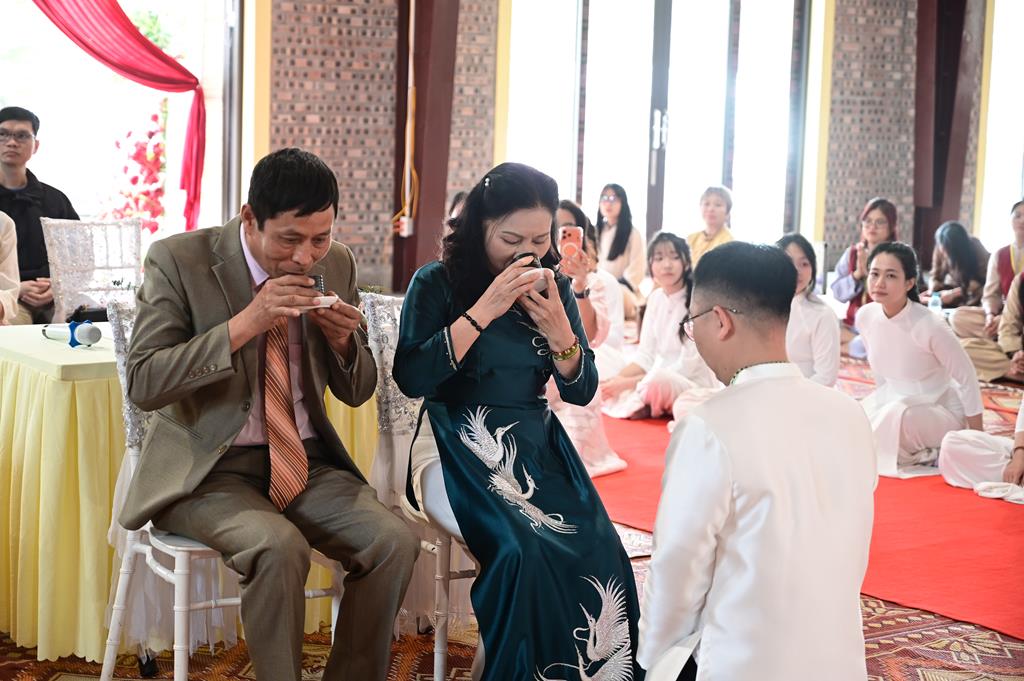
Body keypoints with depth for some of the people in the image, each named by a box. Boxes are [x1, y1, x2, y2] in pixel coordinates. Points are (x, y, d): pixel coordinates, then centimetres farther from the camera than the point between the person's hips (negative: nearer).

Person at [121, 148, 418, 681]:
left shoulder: (336, 265, 5)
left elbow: (357, 391, 13)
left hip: (306, 460, 5)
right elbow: (142, 384, -16)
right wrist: (244, 325, -24)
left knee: (395, 542, -19)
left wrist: (342, 339, -10)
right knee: (280, 548, -32)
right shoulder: (179, 260, -9)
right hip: (208, 469, -4)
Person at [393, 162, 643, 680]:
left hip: (536, 449, 4)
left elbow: (582, 392, 9)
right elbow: (411, 379, -16)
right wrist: (484, 311, -19)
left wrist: (557, 328, -9)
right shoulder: (437, 283, -2)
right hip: (457, 451, -4)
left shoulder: (555, 289, 9)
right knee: (525, 550, -32)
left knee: (600, 552, -25)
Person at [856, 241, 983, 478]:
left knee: (897, 415, -38)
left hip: (940, 411, -6)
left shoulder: (930, 326, -27)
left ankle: (928, 455, -5)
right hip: (894, 403, 6)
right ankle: (914, 450, 10)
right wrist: (877, 409, 17)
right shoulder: (865, 316, -9)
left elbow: (967, 379, -17)